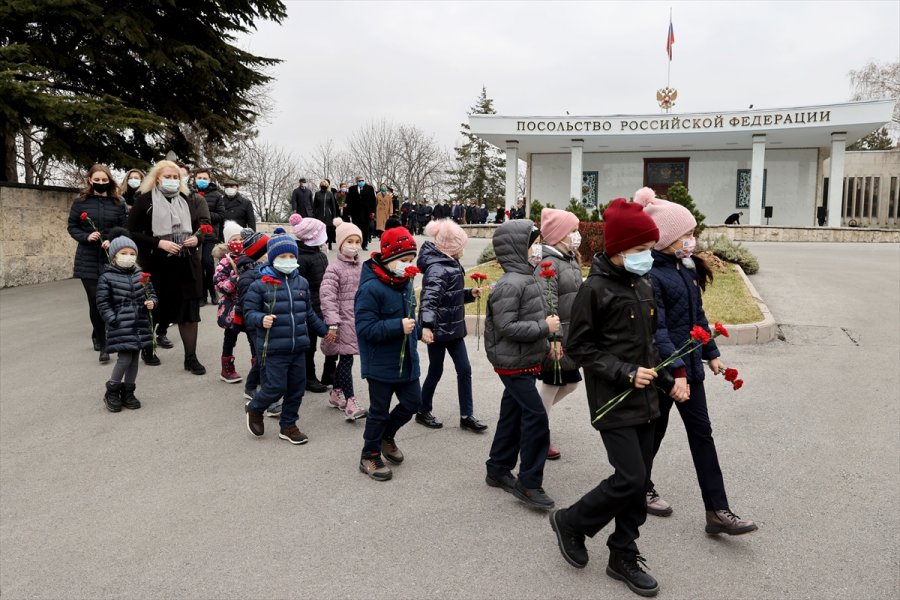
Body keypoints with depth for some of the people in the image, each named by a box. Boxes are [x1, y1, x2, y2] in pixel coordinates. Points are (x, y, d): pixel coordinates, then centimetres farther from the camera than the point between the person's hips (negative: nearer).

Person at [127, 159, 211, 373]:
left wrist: (196, 239, -5)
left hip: (186, 264, 3)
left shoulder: (188, 200, 9)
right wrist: (159, 243, -18)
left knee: (189, 309, 0)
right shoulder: (144, 200, -3)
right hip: (157, 264, -3)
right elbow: (132, 233, -7)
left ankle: (191, 358, 7)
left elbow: (201, 226, 17)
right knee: (153, 309, 11)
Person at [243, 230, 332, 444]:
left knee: (297, 388, 11)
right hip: (274, 348, -6)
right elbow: (249, 312, -5)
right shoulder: (260, 285, -8)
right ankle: (254, 409, 26)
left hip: (298, 347, 6)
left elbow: (309, 313, 19)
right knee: (276, 387, -5)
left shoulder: (302, 283, 7)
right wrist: (261, 319, -25)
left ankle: (288, 425, 28)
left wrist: (324, 330, 24)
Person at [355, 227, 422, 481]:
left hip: (406, 360, 8)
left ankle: (386, 437, 39)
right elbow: (365, 328, -25)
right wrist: (399, 326, -29)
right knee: (379, 410, 6)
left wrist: (415, 329, 9)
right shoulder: (371, 288, -23)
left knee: (412, 402, 15)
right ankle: (369, 457, 26)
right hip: (381, 363, -8)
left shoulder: (405, 282, 4)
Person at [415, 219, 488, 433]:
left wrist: (470, 293, 6)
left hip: (453, 327, 9)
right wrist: (426, 325, -46)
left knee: (464, 370, 9)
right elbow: (429, 299, -34)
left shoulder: (450, 265, 8)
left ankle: (466, 416, 17)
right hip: (437, 329, -9)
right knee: (436, 372, 7)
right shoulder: (437, 269, -21)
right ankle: (423, 412, 27)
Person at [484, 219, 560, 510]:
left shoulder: (528, 279, 12)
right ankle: (529, 484, 0)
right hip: (513, 364, -10)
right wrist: (545, 328, -20)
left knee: (513, 415, 16)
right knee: (536, 416, -10)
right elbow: (507, 327, -25)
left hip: (526, 362, 10)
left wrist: (546, 344, 14)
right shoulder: (510, 285, -20)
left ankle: (498, 470, 30)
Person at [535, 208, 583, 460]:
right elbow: (547, 305, -22)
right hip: (557, 336, -9)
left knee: (570, 383, 17)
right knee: (552, 384, 2)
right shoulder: (548, 263, -17)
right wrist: (554, 338, -25)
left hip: (571, 335, 9)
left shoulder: (571, 260, 13)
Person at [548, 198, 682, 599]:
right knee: (630, 479, -10)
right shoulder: (595, 289, -14)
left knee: (640, 482, 11)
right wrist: (626, 373, -19)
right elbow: (578, 348, -13)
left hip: (643, 400, 8)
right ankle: (570, 522, 15)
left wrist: (666, 380, 15)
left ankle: (623, 558, 26)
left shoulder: (644, 285, 10)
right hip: (613, 401, -8)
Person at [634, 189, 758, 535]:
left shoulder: (684, 266, 7)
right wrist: (675, 370, -27)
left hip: (688, 363, 9)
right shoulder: (649, 274, -19)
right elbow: (656, 329, -24)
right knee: (654, 430, 10)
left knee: (701, 433, 9)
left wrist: (710, 352, 18)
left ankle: (717, 511, 15)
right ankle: (641, 488, 34)